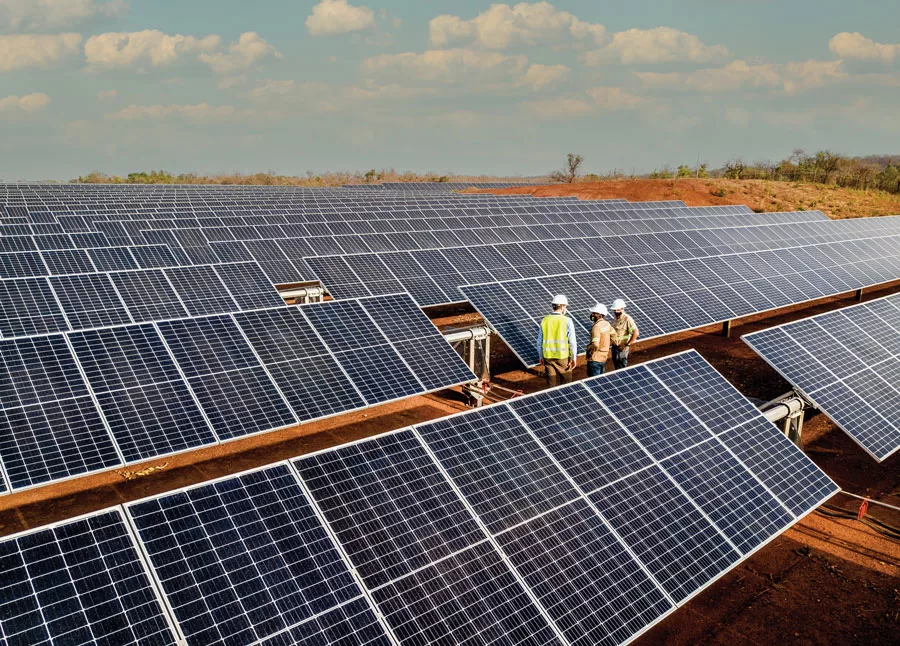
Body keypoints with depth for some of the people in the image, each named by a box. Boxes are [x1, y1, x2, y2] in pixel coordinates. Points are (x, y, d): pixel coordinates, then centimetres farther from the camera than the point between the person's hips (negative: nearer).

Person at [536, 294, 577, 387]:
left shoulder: (545, 320, -1)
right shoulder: (567, 321, -10)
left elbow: (539, 341, 4)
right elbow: (572, 342, -11)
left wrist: (541, 357, 15)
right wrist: (573, 358, -3)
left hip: (548, 356, 3)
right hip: (563, 357, -3)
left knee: (551, 384, 11)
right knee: (566, 383, 13)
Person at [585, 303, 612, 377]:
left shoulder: (596, 327, -24)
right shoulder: (607, 324, 3)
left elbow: (595, 345, -31)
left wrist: (589, 352, -14)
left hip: (595, 359, -9)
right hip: (604, 357, 9)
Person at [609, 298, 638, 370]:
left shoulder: (627, 319, -19)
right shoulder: (615, 318, 6)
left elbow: (636, 333, -23)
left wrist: (627, 345, -19)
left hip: (622, 348, -8)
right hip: (614, 346, 8)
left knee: (622, 367, 2)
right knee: (616, 366, 18)